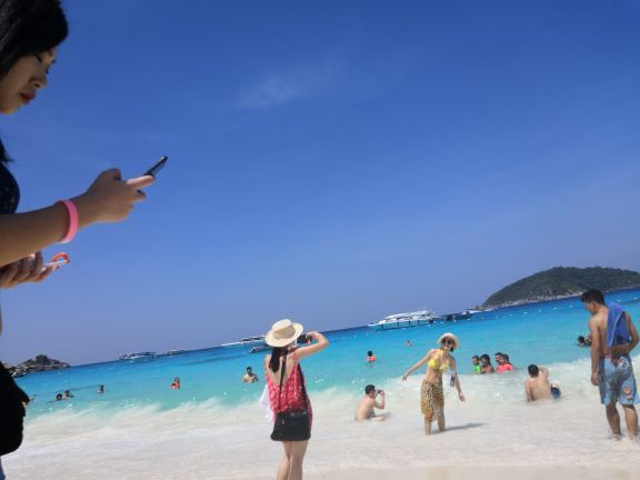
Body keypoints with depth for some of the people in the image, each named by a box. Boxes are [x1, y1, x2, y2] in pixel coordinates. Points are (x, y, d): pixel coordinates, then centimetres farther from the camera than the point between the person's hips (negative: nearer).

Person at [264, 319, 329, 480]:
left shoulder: (268, 360, -2)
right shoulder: (294, 355, -16)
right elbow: (324, 343, -12)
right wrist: (315, 334, 7)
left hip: (280, 414, 5)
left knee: (288, 456, 23)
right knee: (297, 459, 6)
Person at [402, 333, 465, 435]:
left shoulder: (451, 359, -3)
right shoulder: (433, 352, -10)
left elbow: (455, 376, 6)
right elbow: (421, 363, 1)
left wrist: (459, 392, 8)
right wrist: (408, 372, 5)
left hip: (438, 386, 2)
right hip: (427, 385, -2)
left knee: (440, 411, 9)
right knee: (429, 412, -5)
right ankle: (427, 435, -1)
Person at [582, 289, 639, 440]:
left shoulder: (595, 320, -13)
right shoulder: (624, 314, 4)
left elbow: (596, 347, -20)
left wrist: (594, 371, -15)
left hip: (608, 363, -4)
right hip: (625, 361, 4)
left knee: (610, 405, 14)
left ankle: (617, 437, 25)